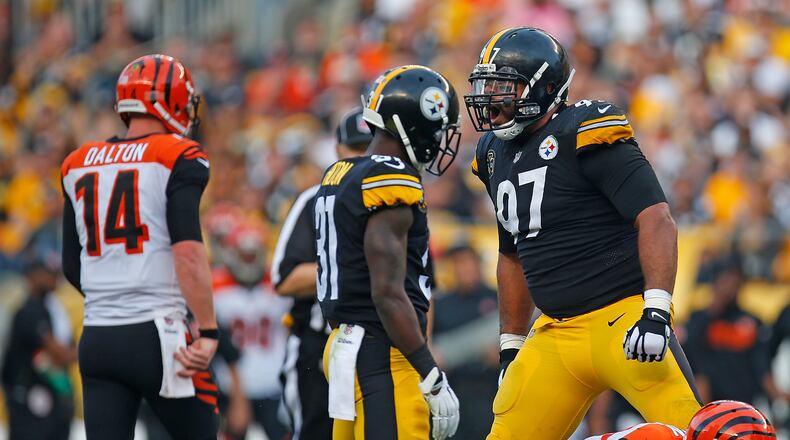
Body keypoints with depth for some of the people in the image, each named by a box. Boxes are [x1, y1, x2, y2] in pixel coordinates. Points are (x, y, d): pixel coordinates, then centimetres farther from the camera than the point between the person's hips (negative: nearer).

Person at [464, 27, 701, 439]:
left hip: (622, 321, -8)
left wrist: (656, 311, -27)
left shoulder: (583, 135, -11)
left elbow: (656, 221, -18)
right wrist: (510, 347, 24)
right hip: (556, 333, 8)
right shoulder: (496, 155, 13)